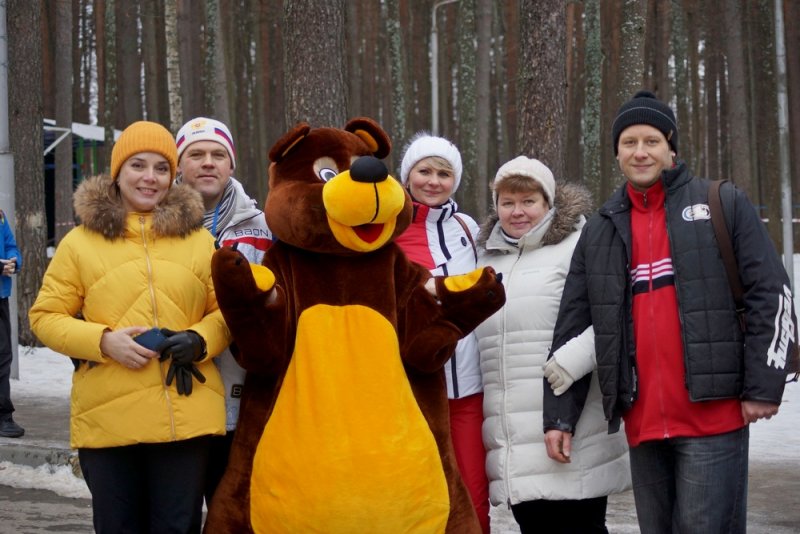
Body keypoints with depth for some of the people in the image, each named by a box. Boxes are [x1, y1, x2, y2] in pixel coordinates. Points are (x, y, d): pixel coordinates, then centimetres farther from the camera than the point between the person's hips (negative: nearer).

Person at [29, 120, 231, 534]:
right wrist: (103, 341, -12)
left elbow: (226, 310, 13)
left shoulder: (198, 239, 10)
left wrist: (200, 340, -9)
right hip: (106, 418, -1)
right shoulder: (80, 242, 5)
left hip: (186, 416, 1)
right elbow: (45, 316, 4)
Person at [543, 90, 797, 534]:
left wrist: (764, 386, -9)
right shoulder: (600, 231, 13)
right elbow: (571, 328, 11)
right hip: (641, 422, 4)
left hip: (713, 414, -4)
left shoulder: (724, 205, 3)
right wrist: (559, 414, 6)